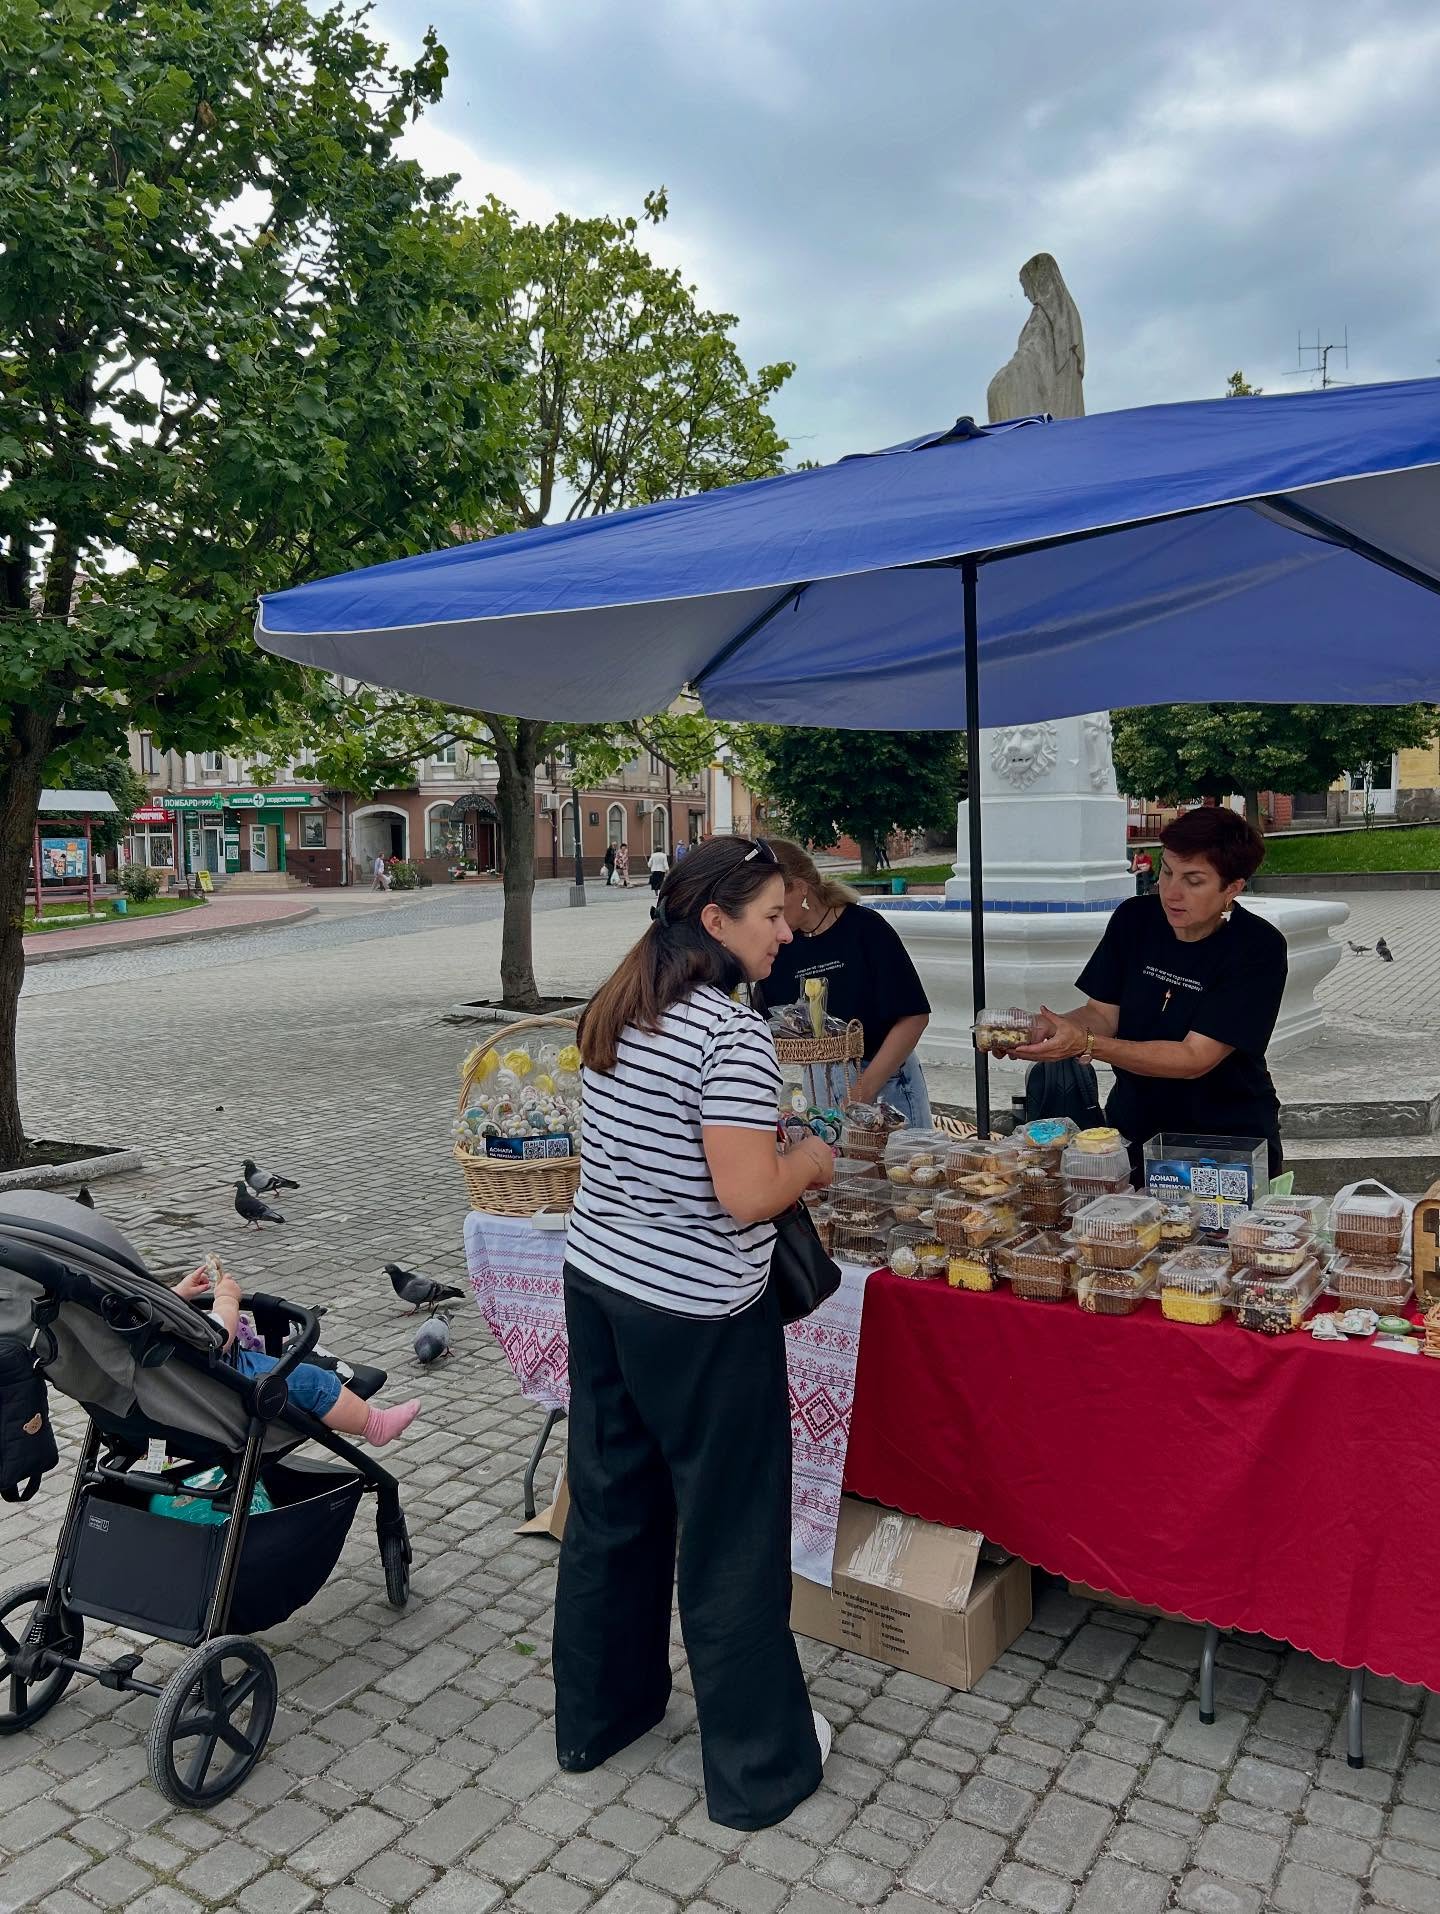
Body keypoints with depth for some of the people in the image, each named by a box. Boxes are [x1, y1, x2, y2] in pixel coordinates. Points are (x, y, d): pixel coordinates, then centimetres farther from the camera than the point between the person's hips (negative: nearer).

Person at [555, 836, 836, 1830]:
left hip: (598, 1282, 8)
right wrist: (811, 1160, -5)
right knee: (730, 1533, 9)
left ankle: (597, 1714, 40)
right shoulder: (732, 1031, -21)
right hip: (699, 1318, -8)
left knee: (611, 1506, 21)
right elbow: (746, 1196, -24)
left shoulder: (616, 1011, 5)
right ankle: (759, 1764, 27)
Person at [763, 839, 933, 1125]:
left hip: (882, 1082, -4)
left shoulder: (865, 928, -11)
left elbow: (913, 1017, -13)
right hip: (815, 1088, 4)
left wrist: (861, 1091, -17)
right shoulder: (779, 948, 4)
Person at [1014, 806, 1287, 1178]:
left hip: (1229, 1138, -3)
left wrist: (1086, 1044, -29)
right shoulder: (1135, 918, 0)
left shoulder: (1258, 948, -13)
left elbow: (1194, 1058, -19)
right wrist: (1048, 1028, -21)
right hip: (1133, 1129, 3)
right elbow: (1102, 1013, 0)